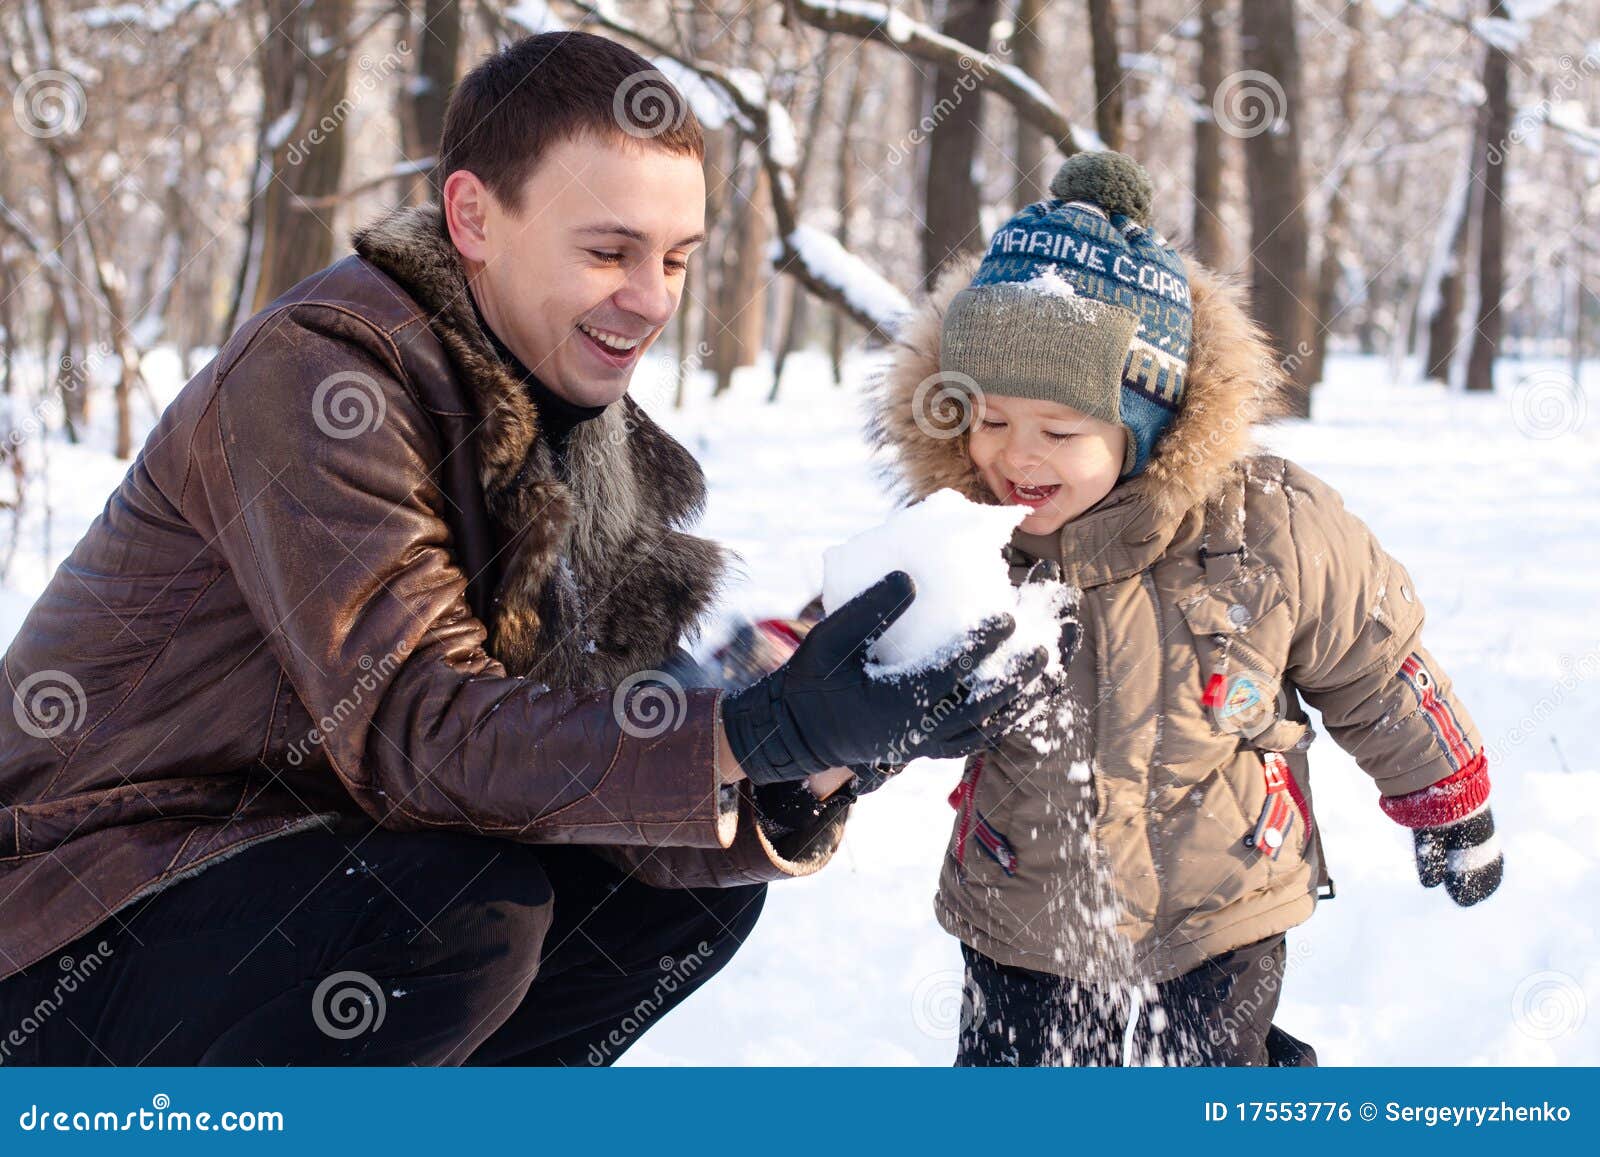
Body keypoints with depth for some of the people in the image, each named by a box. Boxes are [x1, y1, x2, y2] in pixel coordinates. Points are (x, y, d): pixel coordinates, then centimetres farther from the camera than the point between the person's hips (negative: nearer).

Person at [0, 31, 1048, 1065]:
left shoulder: (566, 424, 6)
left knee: (697, 892, 3)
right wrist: (762, 733, -36)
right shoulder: (313, 369, -21)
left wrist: (798, 786, -22)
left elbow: (595, 759, -2)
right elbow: (412, 728, -30)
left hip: (320, 862, 8)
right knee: (472, 910, -30)